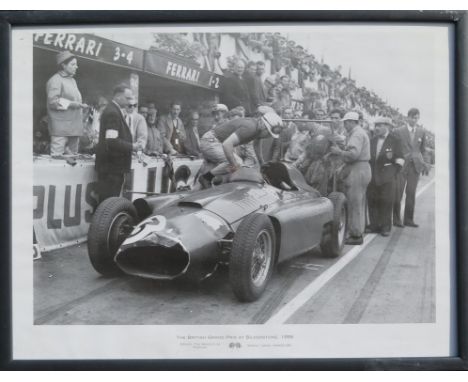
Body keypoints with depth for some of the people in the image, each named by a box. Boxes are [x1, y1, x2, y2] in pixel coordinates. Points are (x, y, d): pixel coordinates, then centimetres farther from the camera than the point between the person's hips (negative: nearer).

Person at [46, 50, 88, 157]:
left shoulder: (72, 80, 21)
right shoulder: (55, 80, -7)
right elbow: (53, 102, -17)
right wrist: (72, 104, -20)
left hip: (74, 128, 9)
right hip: (61, 128, -9)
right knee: (57, 157, -9)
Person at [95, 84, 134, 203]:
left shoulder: (115, 111, 15)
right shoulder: (112, 112, -16)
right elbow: (112, 141, -24)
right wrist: (132, 146, -16)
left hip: (113, 165, 10)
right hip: (111, 166, -10)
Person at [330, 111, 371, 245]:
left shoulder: (357, 134, -13)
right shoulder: (361, 132, 21)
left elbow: (354, 154, -25)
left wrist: (338, 152, -15)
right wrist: (340, 151, 7)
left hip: (357, 171, -11)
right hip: (363, 168, 11)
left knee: (354, 203, -6)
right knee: (359, 204, 14)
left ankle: (355, 235, -1)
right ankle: (358, 232, 22)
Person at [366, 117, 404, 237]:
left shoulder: (394, 140, 1)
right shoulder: (372, 140, 13)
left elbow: (399, 159, 0)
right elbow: (368, 156, 19)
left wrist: (393, 172, -7)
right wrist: (368, 171, 10)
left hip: (387, 176, -4)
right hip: (373, 176, 4)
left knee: (386, 201, -1)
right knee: (372, 200, 5)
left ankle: (385, 227, 7)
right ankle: (374, 225, 14)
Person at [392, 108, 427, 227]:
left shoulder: (421, 132, 10)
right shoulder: (398, 131, -1)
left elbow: (422, 149, 19)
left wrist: (418, 158, 9)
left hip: (415, 166, 3)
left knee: (411, 193, 4)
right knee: (398, 192, -5)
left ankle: (408, 219, 11)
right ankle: (396, 219, 2)